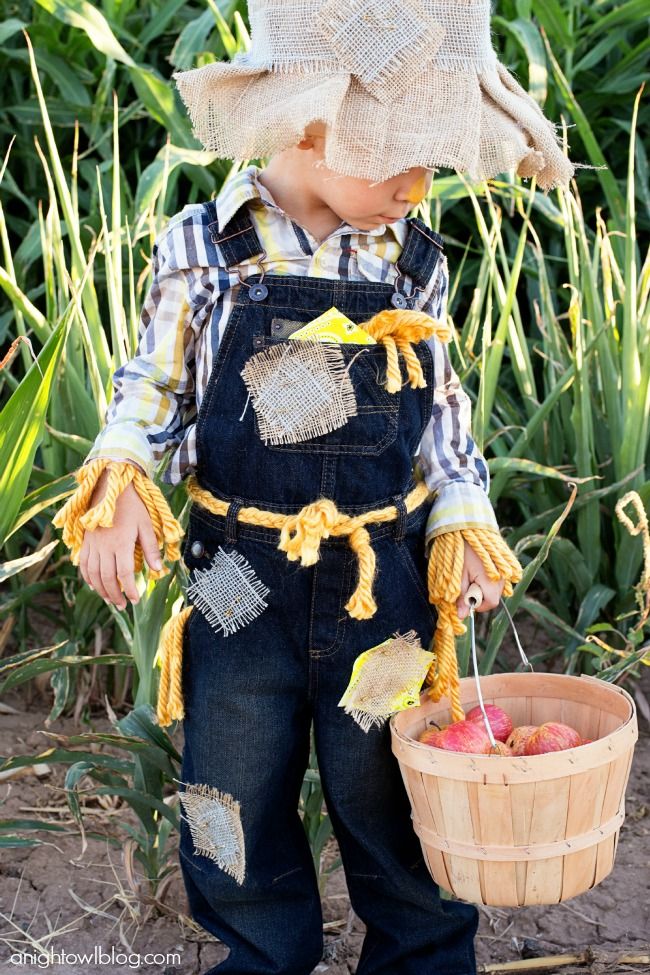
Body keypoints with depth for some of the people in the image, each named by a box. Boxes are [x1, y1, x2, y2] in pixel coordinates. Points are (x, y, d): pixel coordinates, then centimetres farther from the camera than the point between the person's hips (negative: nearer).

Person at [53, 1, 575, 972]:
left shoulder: (415, 259, -1)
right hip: (242, 586, -1)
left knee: (398, 811, 14)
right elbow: (153, 390, 1)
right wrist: (116, 485, -16)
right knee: (239, 811, 15)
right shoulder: (203, 250, -8)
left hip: (385, 582, 1)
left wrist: (462, 518, 0)